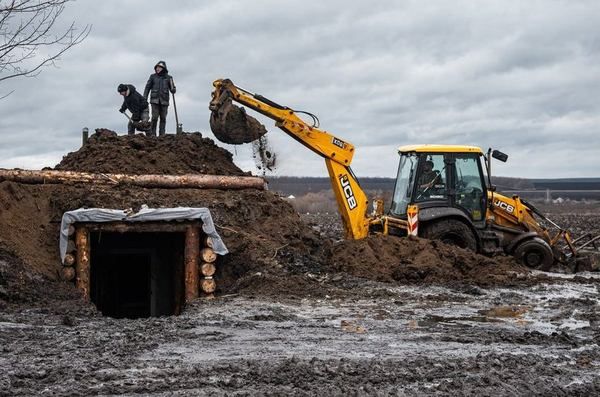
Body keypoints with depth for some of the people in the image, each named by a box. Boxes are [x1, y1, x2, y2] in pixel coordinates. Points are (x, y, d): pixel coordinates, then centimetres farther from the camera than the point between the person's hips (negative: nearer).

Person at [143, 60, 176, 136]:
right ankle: (153, 134, -3)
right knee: (154, 117, -10)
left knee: (163, 118, 0)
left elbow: (173, 90, 6)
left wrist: (173, 89, -18)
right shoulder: (153, 76, 3)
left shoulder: (168, 78, 4)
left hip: (164, 101, 1)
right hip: (155, 100, -1)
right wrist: (144, 99, 0)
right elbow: (147, 87, 6)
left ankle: (162, 135, 5)